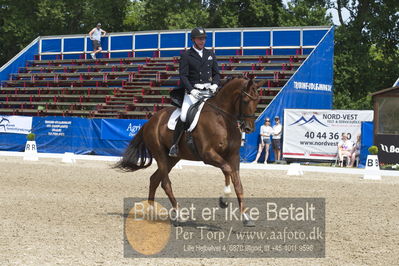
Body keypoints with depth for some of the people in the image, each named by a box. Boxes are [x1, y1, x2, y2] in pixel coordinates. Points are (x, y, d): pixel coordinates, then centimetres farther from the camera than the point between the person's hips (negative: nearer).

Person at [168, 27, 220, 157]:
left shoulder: (210, 54, 17)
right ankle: (174, 144, -7)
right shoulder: (186, 55, 3)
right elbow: (183, 76, -5)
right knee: (184, 117, -20)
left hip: (209, 90, 4)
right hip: (192, 91, -4)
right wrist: (191, 90, -20)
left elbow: (216, 73, 17)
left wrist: (215, 84, -5)